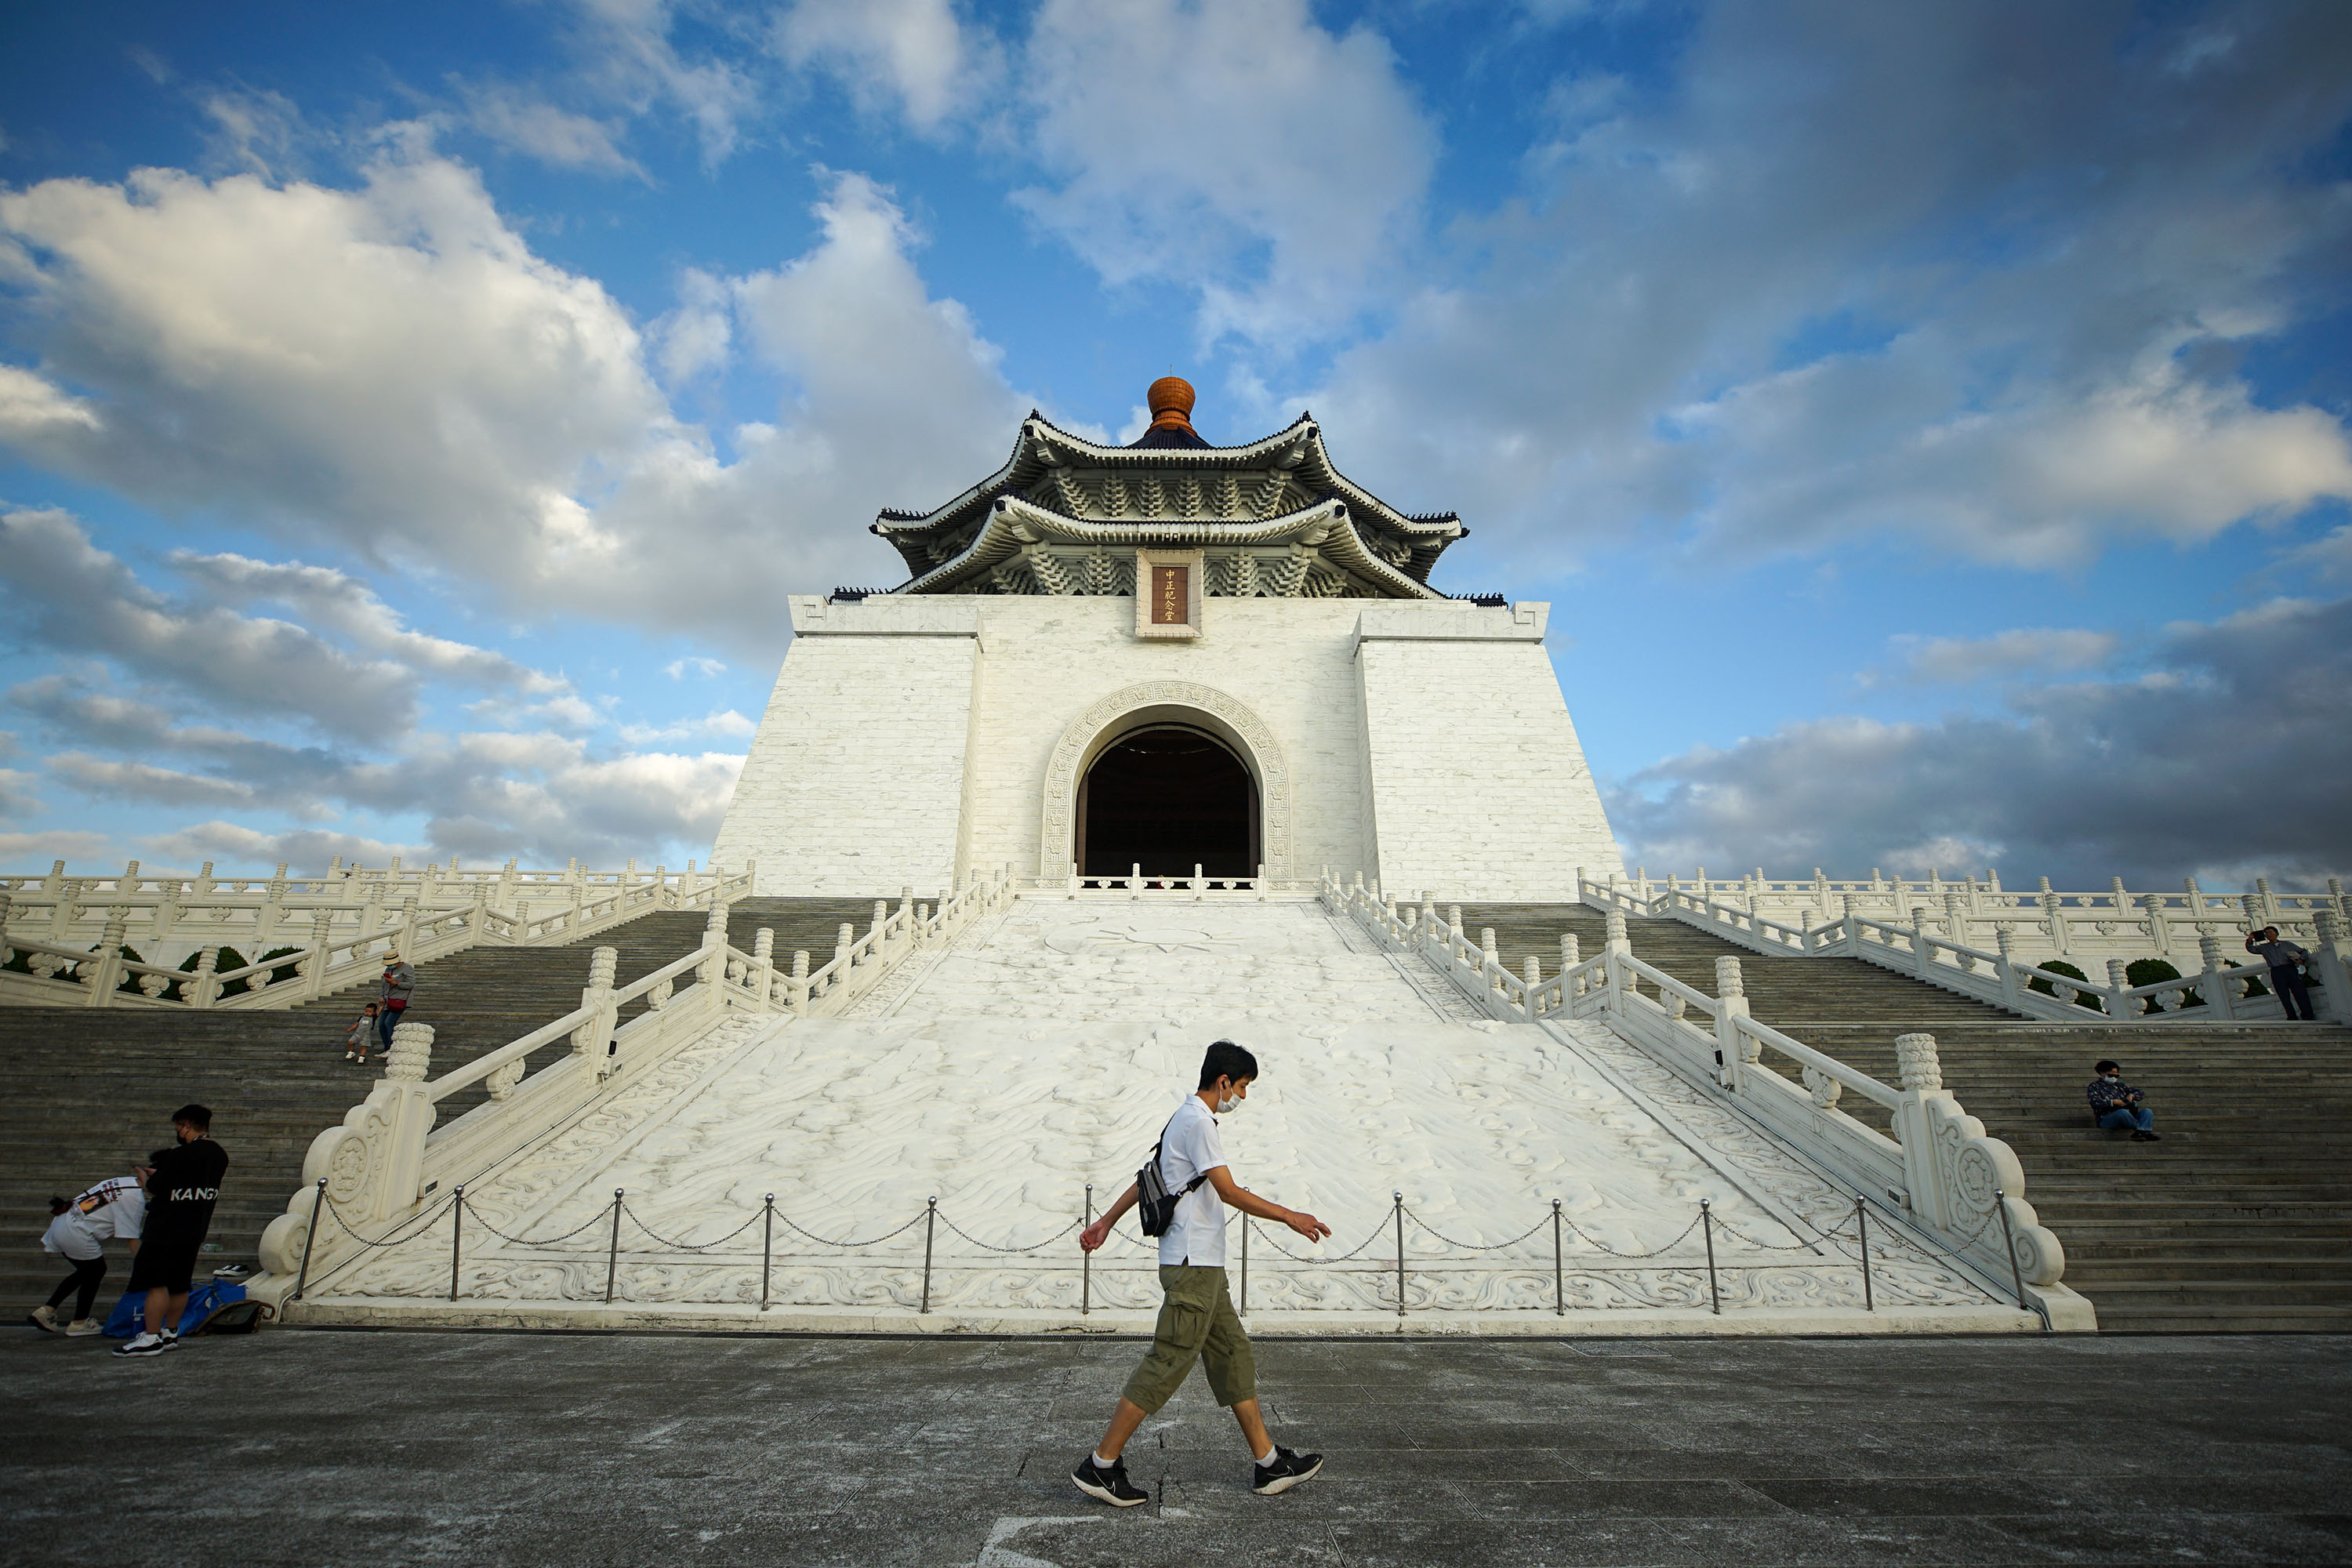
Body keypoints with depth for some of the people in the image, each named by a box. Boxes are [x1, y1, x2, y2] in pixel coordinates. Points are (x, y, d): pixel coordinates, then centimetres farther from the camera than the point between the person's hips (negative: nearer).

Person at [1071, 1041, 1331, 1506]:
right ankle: (1100, 1466, 4)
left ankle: (1269, 1464, 19)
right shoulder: (1198, 1122, -15)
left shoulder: (1187, 1119, 16)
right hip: (1193, 1263, -11)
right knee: (1167, 1363, -5)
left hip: (1202, 1265, 11)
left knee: (1234, 1357, 12)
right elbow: (1229, 1191, -19)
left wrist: (1106, 1222, 27)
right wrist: (1290, 1217, -14)